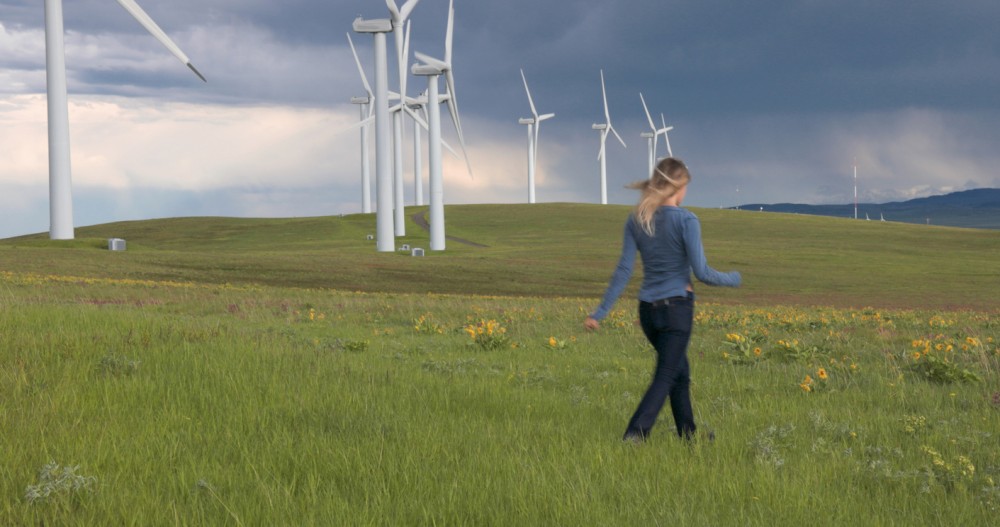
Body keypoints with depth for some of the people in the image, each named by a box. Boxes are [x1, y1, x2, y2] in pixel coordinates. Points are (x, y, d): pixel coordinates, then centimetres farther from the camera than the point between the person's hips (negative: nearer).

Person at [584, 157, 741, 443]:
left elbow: (623, 270, -2)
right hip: (677, 307, -6)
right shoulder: (686, 220, -13)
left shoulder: (636, 220, 2)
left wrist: (601, 312, 1)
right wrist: (732, 279, 4)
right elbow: (701, 272, -14)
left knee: (681, 373, 22)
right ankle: (633, 437, -18)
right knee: (665, 378, -3)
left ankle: (688, 434, 31)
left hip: (648, 310, 6)